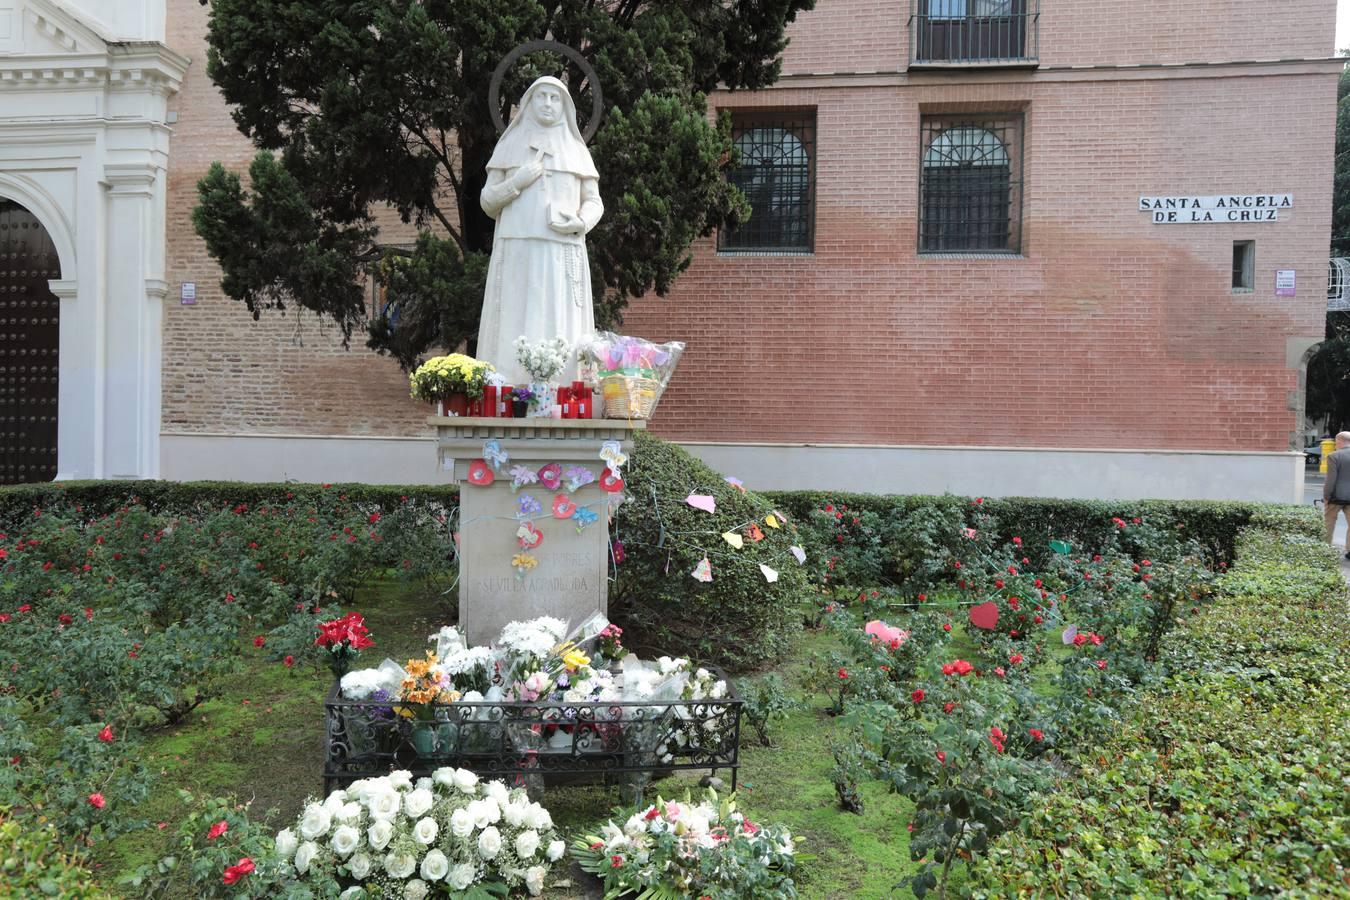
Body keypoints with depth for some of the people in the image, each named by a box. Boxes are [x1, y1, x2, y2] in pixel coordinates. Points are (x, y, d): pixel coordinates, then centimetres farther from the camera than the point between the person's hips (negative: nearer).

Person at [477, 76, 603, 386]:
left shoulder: (576, 149, 15)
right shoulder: (509, 146, 13)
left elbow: (594, 203, 14)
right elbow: (488, 202, 11)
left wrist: (580, 223, -8)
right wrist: (517, 182, -7)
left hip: (562, 254, 0)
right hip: (517, 253, 0)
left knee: (561, 337, -8)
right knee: (513, 334, -8)